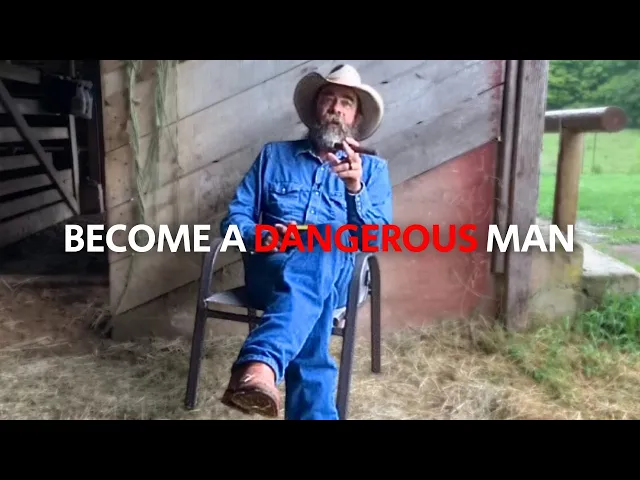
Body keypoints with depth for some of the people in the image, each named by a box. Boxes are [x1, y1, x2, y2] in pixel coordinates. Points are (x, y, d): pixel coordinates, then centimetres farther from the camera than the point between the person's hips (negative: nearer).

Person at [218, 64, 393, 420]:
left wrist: (355, 188, -13)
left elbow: (379, 239, 4)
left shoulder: (373, 168, 18)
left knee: (324, 250, -41)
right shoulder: (274, 155, 19)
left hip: (336, 276, 0)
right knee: (311, 298, -39)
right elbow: (235, 217, 11)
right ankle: (315, 414, -50)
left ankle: (259, 365, -62)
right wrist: (260, 236, -13)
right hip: (270, 267, 1)